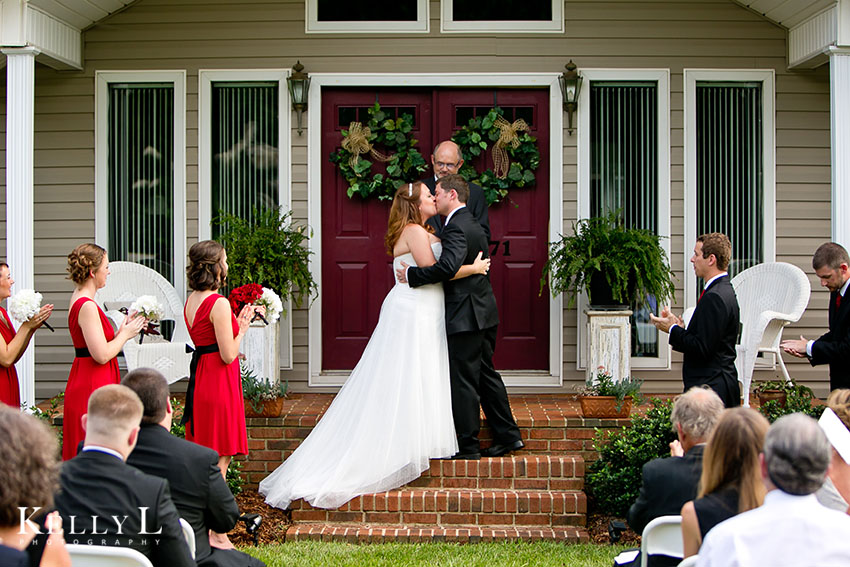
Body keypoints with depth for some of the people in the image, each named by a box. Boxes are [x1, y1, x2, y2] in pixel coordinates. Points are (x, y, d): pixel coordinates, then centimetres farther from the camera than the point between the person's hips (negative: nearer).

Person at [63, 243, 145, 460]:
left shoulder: (79, 300, 12)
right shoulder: (87, 306, -18)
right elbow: (102, 355, -22)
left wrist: (123, 328, 11)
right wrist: (125, 334, -9)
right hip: (92, 385, -10)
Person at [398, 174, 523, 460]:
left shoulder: (456, 227, -17)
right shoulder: (473, 225, 15)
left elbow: (448, 266, -30)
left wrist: (411, 275, -21)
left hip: (466, 315, -10)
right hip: (484, 311, 10)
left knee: (464, 382, -2)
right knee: (486, 374, 17)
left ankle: (467, 445, 6)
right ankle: (508, 435, 21)